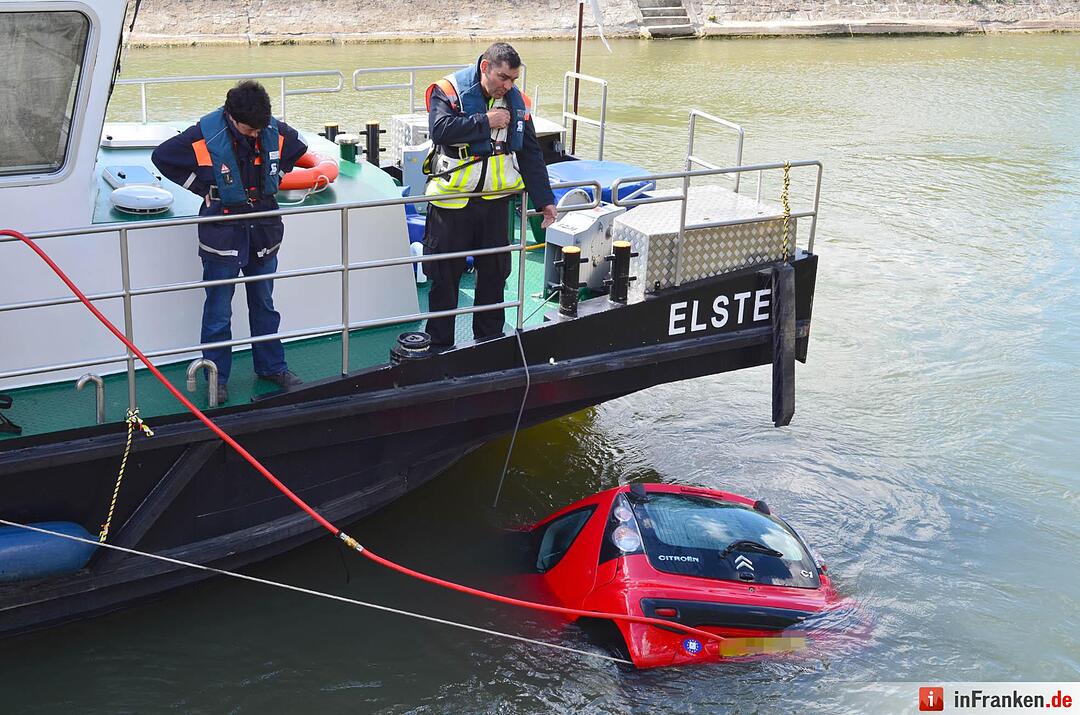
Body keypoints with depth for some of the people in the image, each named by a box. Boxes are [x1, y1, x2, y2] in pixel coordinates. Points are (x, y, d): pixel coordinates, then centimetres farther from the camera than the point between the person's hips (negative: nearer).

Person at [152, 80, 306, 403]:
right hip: (222, 230, -4)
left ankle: (271, 367, 30)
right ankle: (217, 376, 16)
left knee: (264, 304, 17)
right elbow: (162, 157, -5)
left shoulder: (276, 132, -6)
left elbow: (297, 149, 17)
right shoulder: (204, 135, -18)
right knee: (218, 311, 4)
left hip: (264, 230, 4)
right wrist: (202, 188, -7)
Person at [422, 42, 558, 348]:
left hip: (495, 200, 4)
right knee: (445, 274, 4)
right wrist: (486, 122, -19)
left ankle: (489, 339, 27)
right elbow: (439, 129, -27)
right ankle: (439, 344, 16)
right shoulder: (449, 90, -8)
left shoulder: (516, 100, 5)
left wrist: (544, 199, 1)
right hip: (451, 201, -4)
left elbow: (531, 156, 7)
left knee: (495, 272, 12)